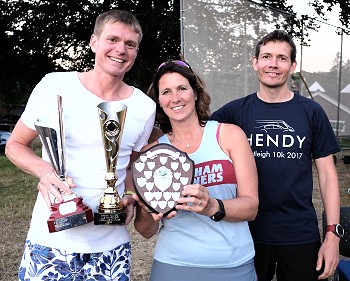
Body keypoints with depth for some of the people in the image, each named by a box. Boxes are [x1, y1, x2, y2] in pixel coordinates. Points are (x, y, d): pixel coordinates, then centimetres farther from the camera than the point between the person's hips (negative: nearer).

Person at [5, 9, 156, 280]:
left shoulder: (145, 107, 0)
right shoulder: (54, 86, -7)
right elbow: (15, 144, 3)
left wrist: (130, 196, -4)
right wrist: (43, 169, -17)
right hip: (50, 240, -1)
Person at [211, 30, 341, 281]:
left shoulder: (311, 112, 0)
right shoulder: (235, 111, -1)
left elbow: (327, 175, 2)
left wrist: (333, 235, -4)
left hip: (301, 235, 0)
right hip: (248, 232, 0)